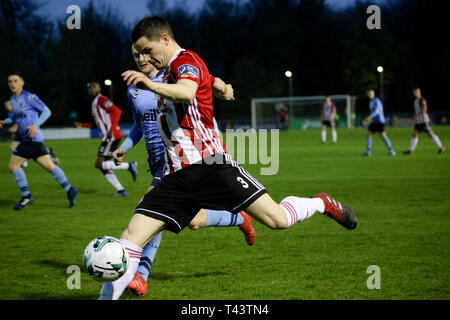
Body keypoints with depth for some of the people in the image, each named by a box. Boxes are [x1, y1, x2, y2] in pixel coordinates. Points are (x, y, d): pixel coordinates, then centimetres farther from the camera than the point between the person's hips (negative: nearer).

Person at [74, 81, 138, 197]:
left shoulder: (101, 99, -6)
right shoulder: (94, 103, 23)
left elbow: (117, 111, -19)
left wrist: (111, 129, -25)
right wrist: (82, 125, 25)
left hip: (112, 136, -10)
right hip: (107, 138, 10)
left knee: (99, 164, -12)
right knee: (103, 167, 7)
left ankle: (129, 166, -11)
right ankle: (121, 190, 6)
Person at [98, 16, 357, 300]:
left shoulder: (186, 60, -5)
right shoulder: (170, 73, 23)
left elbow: (186, 93, -29)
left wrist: (152, 85, -48)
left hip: (210, 164, -8)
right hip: (178, 176, 8)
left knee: (278, 219, -12)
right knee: (130, 240, -8)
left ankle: (321, 204, 19)